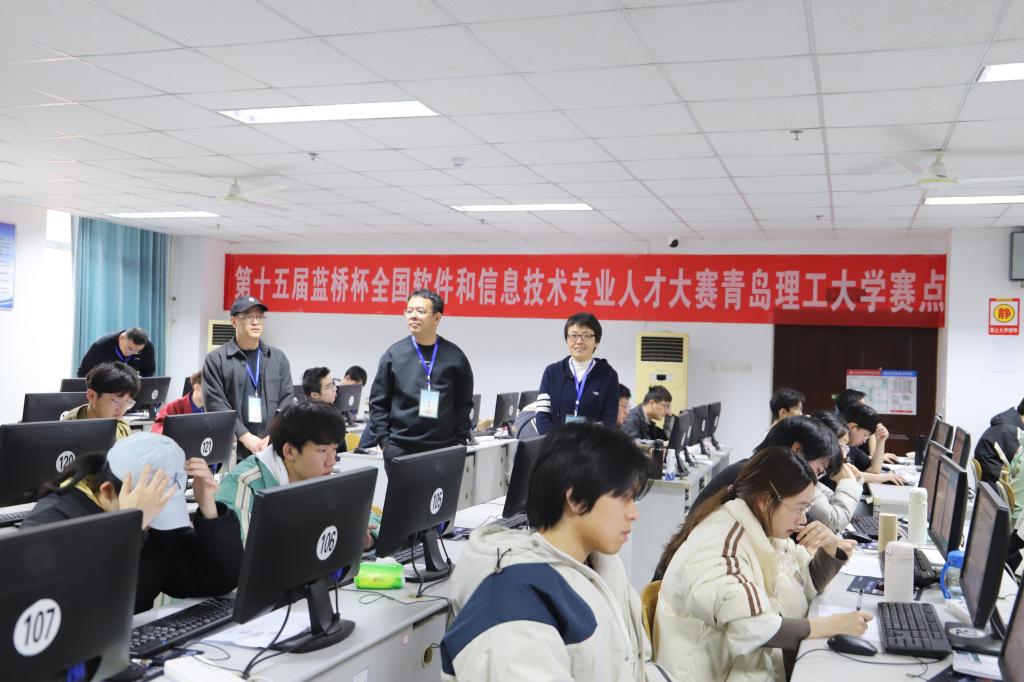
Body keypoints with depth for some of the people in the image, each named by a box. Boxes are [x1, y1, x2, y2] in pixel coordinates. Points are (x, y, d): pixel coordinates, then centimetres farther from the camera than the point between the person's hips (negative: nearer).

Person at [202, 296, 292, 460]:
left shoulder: (279, 358, 13)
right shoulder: (216, 359, 2)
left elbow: (287, 400, 7)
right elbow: (216, 404, -6)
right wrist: (245, 437, -14)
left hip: (273, 449, 3)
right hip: (232, 450, -3)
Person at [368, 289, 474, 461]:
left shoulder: (455, 356, 2)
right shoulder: (394, 354, 1)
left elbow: (464, 404, 7)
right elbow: (378, 403, 4)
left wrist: (460, 440, 1)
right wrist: (384, 441, -3)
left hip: (444, 449, 0)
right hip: (400, 449, 0)